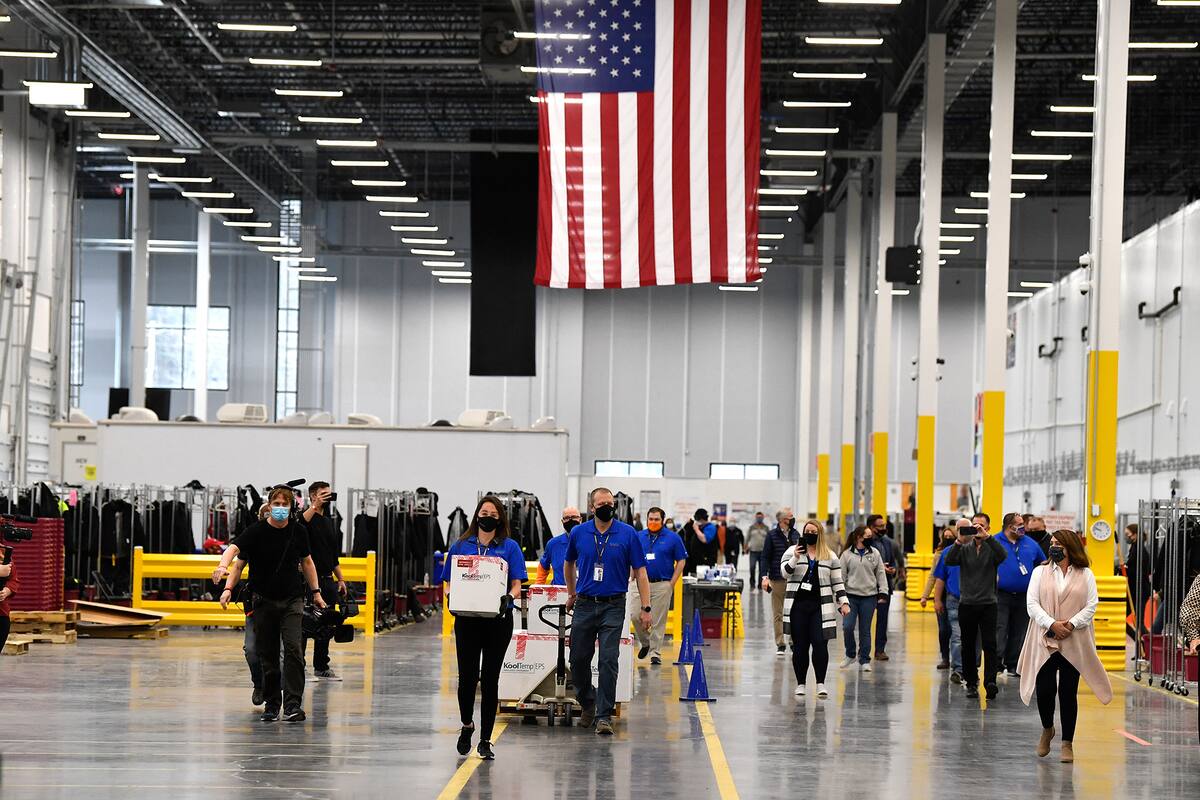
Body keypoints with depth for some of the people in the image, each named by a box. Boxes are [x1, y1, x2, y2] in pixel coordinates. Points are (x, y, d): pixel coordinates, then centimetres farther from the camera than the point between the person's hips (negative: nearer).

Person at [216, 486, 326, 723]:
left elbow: (306, 561, 15)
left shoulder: (298, 531, 1)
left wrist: (316, 592, 16)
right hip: (263, 600, 0)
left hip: (292, 599, 1)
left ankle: (293, 705, -19)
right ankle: (271, 704, 18)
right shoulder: (257, 531, -8)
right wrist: (224, 570, -42)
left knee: (293, 649, -15)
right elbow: (234, 549, -23)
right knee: (267, 655, 5)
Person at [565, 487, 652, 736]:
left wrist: (645, 607, -7)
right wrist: (571, 594, 28)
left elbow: (640, 571, -2)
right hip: (584, 605, 2)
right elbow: (570, 564, 22)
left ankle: (604, 715, -3)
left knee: (608, 660, -7)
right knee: (579, 659, 6)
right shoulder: (579, 533, 3)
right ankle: (587, 704, 28)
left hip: (613, 606, -2)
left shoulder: (627, 534, -3)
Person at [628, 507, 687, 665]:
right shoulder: (638, 537, 8)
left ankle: (655, 653, 8)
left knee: (658, 622, 0)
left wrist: (672, 583, -3)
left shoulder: (673, 538, 1)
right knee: (635, 616, -6)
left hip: (662, 585, -2)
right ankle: (645, 643, 18)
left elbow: (681, 561, 3)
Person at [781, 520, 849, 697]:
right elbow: (784, 571, -6)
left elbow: (837, 582, 12)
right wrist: (795, 558, -22)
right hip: (797, 606, 0)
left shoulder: (830, 556, 10)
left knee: (820, 645, -9)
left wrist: (843, 603, 4)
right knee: (799, 646, 3)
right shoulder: (793, 551, 7)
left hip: (820, 607, 0)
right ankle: (800, 684, 13)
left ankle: (820, 683, -1)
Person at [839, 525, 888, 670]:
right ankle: (850, 655, 12)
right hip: (851, 595, -1)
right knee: (847, 626, -10)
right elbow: (841, 575, 2)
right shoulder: (847, 554, 0)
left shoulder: (874, 553, 6)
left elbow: (881, 574, 7)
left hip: (869, 596, 1)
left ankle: (865, 660, 14)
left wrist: (883, 593, -1)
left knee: (865, 630, 5)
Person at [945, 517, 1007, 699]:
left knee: (989, 644, -11)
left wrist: (987, 537, -31)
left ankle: (990, 682, -17)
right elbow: (949, 561, -11)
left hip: (988, 604, -2)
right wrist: (959, 542, -25)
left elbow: (1003, 555, -21)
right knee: (968, 646, 7)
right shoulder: (964, 549, 6)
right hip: (967, 604, 2)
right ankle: (971, 683, 14)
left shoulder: (991, 549, 1)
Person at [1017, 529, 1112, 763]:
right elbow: (1032, 604, 0)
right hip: (1045, 641, 1)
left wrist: (1071, 624, -15)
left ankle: (1067, 743, 10)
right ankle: (1047, 730, 25)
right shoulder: (1040, 572, 7)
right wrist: (1051, 624, -15)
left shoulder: (1085, 575, 6)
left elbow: (1092, 605, -1)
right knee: (1045, 690, -4)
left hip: (1074, 643, -1)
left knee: (1068, 692, 0)